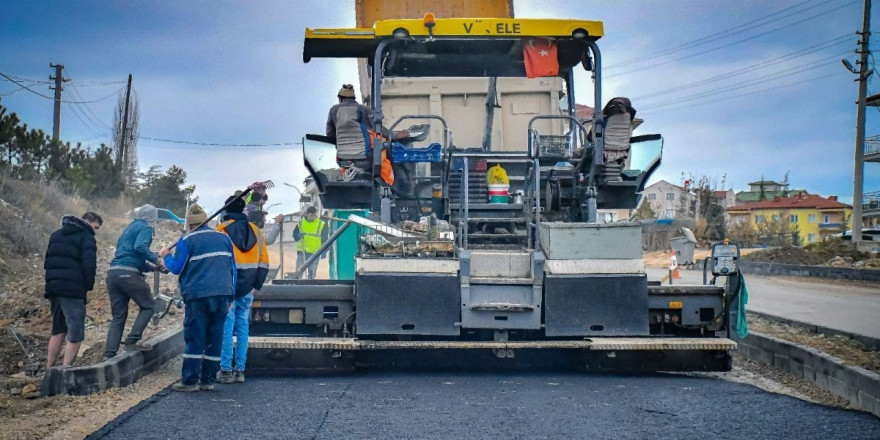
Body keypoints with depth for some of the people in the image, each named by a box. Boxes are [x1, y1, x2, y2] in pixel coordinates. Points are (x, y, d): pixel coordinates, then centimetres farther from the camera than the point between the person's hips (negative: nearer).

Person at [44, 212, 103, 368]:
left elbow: (47, 260, 21)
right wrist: (89, 285, -4)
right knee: (75, 333, -6)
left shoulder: (56, 234, 22)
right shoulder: (86, 237, -4)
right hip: (73, 289, -8)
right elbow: (89, 264, -15)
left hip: (53, 286, 8)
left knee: (58, 329, 19)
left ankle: (50, 370, 19)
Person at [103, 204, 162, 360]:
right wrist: (156, 260, -9)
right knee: (147, 306, 9)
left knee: (118, 316, 10)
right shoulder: (146, 228, 2)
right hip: (129, 273, -8)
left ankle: (109, 354, 3)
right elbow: (140, 247, -18)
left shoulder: (129, 228, 28)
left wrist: (152, 267, 29)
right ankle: (132, 341, -2)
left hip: (113, 273, 8)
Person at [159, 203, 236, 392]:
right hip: (223, 295, 4)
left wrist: (166, 256, 19)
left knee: (194, 339, -1)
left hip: (198, 295, -4)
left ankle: (190, 381, -2)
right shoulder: (224, 238, 13)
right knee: (215, 338, 8)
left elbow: (176, 268, -1)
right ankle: (208, 380, 11)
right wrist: (230, 295, 20)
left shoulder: (187, 241, -2)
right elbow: (233, 269, 15)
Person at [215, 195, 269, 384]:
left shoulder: (222, 229, -5)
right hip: (247, 288, 4)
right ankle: (240, 370, 10)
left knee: (226, 327, -1)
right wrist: (257, 285, 15)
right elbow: (263, 262, 10)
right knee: (242, 326, 9)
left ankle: (226, 370, -2)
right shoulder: (255, 230, 9)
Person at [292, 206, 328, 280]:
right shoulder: (301, 223, 5)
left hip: (314, 253, -1)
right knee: (299, 271, -5)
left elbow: (324, 239, 3)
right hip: (302, 252, 1)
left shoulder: (322, 224, 1)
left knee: (312, 273, 6)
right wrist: (298, 236, -13)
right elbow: (295, 235, 11)